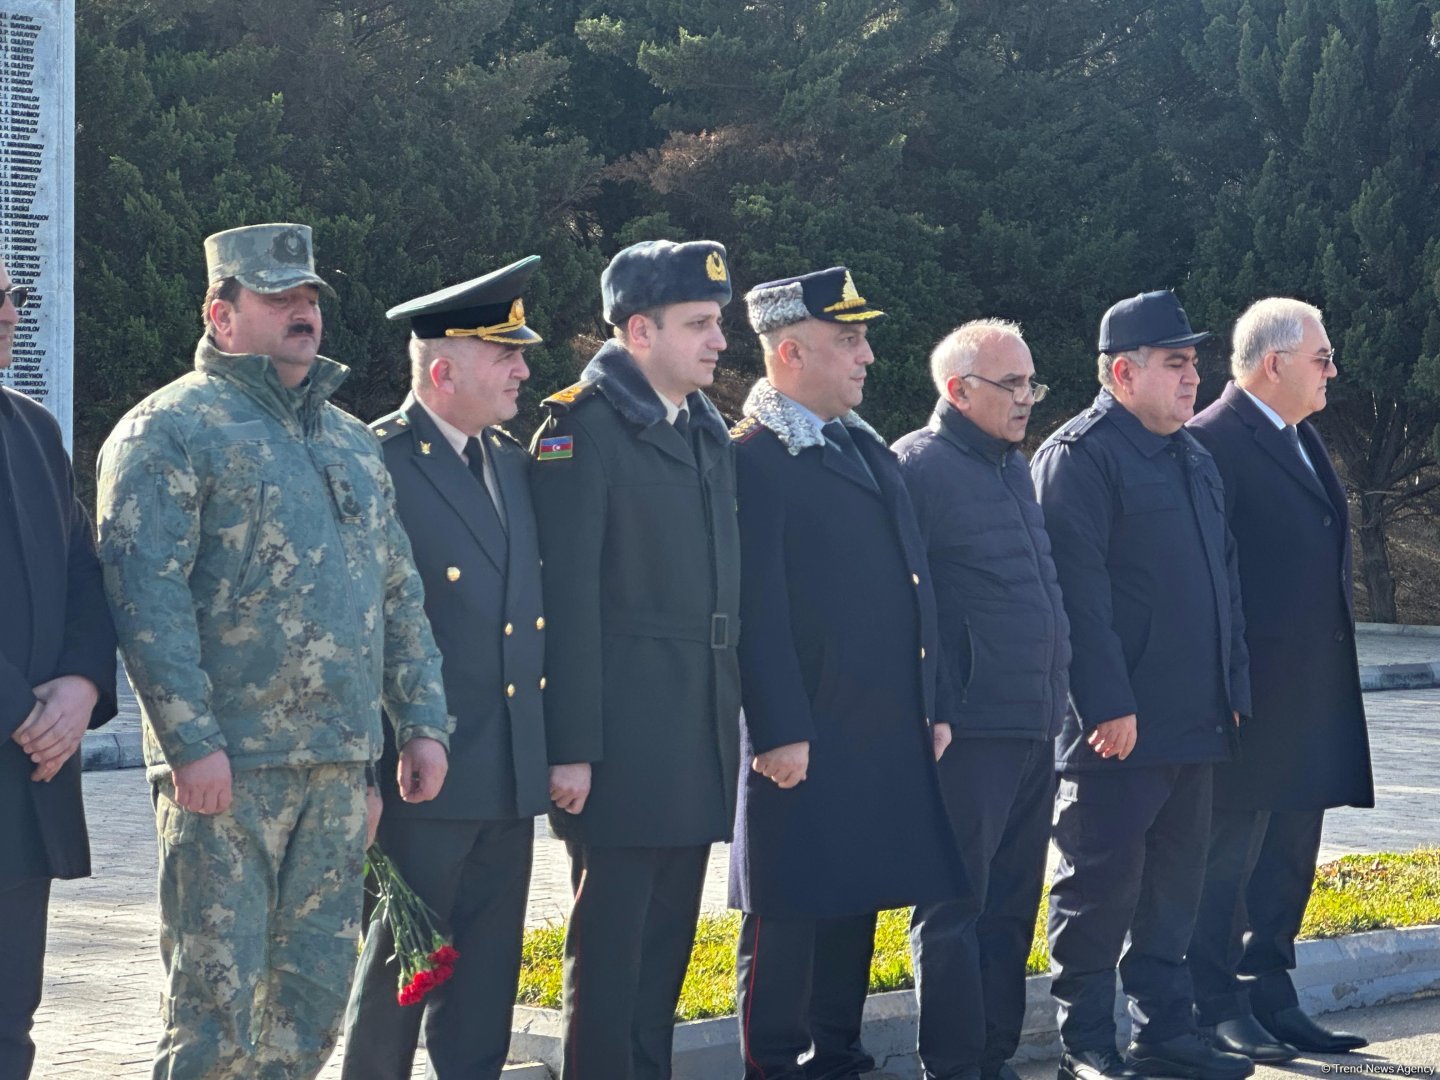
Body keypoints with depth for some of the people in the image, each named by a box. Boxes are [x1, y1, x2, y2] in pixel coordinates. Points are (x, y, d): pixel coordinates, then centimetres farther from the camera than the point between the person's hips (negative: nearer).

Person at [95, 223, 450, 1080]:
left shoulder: (354, 443, 19)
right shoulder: (171, 430, -5)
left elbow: (400, 597, 21)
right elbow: (147, 597, -13)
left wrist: (423, 721, 11)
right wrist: (192, 742, -20)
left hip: (340, 769, 7)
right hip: (229, 767, -7)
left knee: (316, 995, 9)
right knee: (217, 1007, -6)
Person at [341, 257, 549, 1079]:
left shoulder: (515, 464, 13)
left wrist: (554, 747, 12)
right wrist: (367, 766, -14)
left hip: (512, 775, 7)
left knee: (488, 976, 11)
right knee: (401, 961, 3)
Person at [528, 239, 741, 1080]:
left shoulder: (709, 432, 15)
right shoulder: (584, 428, -10)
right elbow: (568, 599, -14)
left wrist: (733, 717, 14)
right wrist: (571, 748, -17)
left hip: (700, 740, 8)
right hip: (623, 741, -8)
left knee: (668, 941, 13)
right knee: (610, 947, -2)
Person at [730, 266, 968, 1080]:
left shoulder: (871, 451, 17)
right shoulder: (755, 458, -10)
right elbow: (758, 609, -15)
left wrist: (931, 706, 16)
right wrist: (780, 731, -19)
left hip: (888, 735, 8)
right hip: (808, 739, -8)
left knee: (855, 907, 14)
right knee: (790, 915, -1)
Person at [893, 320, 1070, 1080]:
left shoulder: (1015, 467, 17)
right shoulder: (919, 466, -9)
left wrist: (1055, 701, 18)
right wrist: (927, 721, -16)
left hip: (1033, 728, 8)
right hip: (968, 730, -8)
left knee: (1012, 904, 12)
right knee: (956, 909, -1)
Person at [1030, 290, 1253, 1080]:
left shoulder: (1194, 459, 18)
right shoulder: (1079, 456, -10)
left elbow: (1223, 578, 22)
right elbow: (1078, 591, -16)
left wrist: (1232, 689, 16)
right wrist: (1108, 706, -20)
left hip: (1192, 720, 8)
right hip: (1118, 724, -8)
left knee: (1174, 881, 12)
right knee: (1100, 882, -2)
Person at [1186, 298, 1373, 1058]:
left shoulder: (1303, 442, 16)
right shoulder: (1213, 442, -12)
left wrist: (1334, 680, 17)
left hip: (1311, 702, 9)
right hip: (1251, 699, -9)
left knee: (1287, 862, 13)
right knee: (1227, 858, 0)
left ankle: (1270, 1003, 21)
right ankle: (1219, 1014, 6)